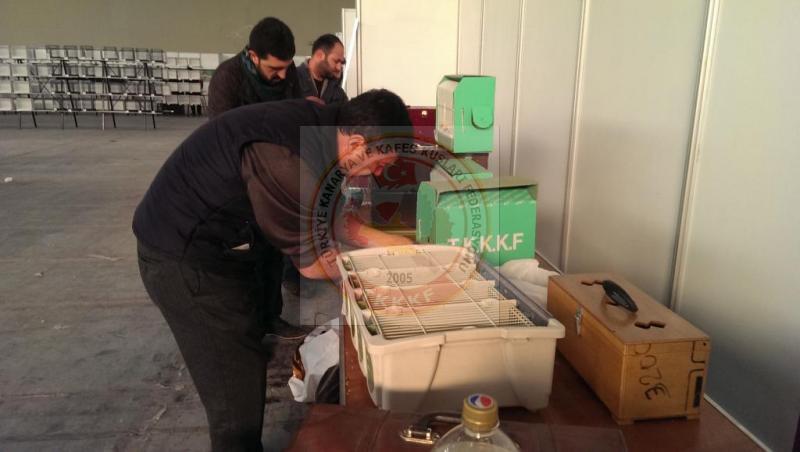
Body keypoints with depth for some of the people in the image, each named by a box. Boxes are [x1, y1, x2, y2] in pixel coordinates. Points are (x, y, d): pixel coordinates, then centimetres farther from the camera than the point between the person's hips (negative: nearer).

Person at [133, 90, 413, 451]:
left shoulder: (320, 126, -4)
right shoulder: (285, 158, -33)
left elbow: (333, 219, 7)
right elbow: (312, 263, -21)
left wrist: (403, 246, 5)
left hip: (214, 246, 9)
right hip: (185, 258, -9)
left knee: (249, 356, 23)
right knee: (236, 393, -1)